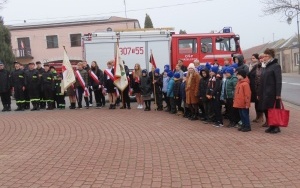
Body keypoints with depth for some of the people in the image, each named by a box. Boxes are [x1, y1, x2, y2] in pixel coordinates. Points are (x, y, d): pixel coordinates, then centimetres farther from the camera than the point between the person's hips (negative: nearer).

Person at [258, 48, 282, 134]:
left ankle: (276, 127, 10)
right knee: (265, 110, 9)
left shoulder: (276, 66, -7)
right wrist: (260, 93, 15)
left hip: (272, 93, -8)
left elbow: (279, 81, -14)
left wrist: (278, 94, -20)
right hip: (265, 93, 8)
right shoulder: (266, 67, 16)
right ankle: (271, 126, 20)